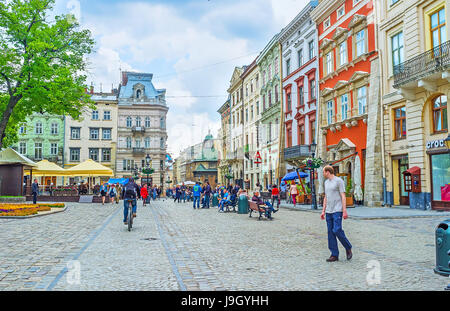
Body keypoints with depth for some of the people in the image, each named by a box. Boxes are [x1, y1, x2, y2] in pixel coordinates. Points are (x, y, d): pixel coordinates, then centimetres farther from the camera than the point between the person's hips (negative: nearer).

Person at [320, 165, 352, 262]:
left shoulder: (339, 181, -5)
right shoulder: (326, 182, 16)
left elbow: (343, 196, -9)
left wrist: (344, 211, -15)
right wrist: (323, 211, 15)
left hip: (337, 211, -7)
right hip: (329, 212, 7)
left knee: (337, 230, -14)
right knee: (330, 233, 3)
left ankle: (348, 248, 9)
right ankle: (334, 255, 8)